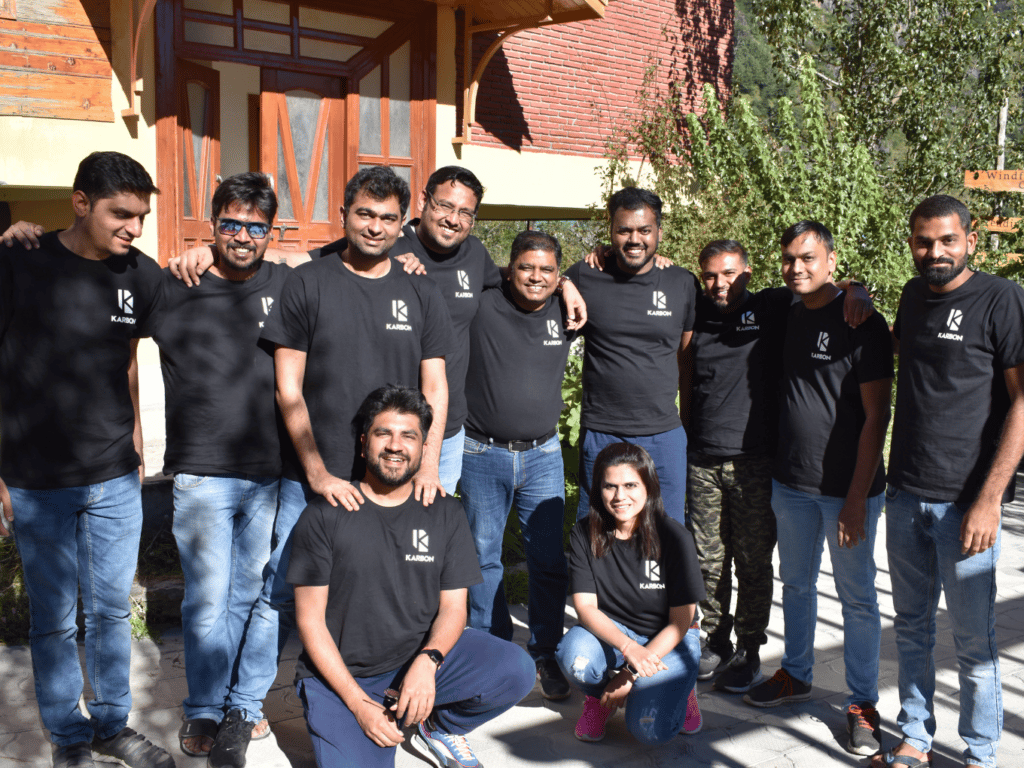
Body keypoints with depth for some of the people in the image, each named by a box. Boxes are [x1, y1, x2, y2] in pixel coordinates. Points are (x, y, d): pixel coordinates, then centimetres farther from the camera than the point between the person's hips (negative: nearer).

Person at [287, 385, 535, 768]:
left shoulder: (445, 514, 4)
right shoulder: (324, 516, -5)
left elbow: (453, 607, 0)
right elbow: (310, 619, -6)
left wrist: (427, 662, -22)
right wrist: (358, 703, -14)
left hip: (422, 655, 3)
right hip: (340, 672, -2)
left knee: (516, 670, -21)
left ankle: (433, 726, 7)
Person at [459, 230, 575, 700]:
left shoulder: (566, 312, 4)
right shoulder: (481, 307, -6)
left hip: (543, 454, 2)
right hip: (483, 454, -2)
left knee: (549, 560, 4)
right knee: (484, 558, 7)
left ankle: (545, 656, 18)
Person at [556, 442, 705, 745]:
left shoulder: (675, 538, -17)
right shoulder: (584, 534, -11)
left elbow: (680, 622, -12)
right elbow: (585, 606, -13)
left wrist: (633, 674, -18)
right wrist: (628, 647, -32)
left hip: (669, 640, -2)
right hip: (609, 631, 2)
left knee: (650, 729, -25)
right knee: (574, 657, -33)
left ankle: (677, 687, 10)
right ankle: (600, 696, 4)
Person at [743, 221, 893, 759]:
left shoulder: (862, 325, -11)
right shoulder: (784, 316, 6)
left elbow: (876, 416, -13)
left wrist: (858, 497, -16)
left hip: (846, 489, -5)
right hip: (790, 483, 5)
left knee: (857, 597, 6)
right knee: (796, 583, 18)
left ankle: (863, 703, 19)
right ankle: (796, 675, 35)